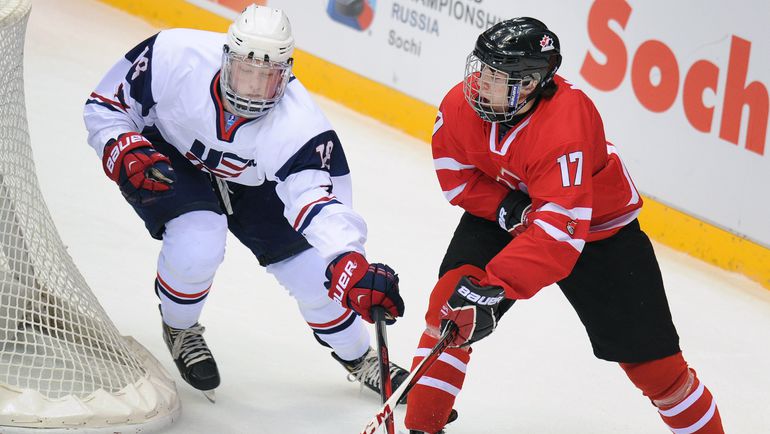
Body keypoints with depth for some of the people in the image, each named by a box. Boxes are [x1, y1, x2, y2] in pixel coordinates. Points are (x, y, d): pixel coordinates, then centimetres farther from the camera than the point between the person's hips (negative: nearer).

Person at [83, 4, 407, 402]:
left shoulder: (299, 126, -35)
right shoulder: (175, 57, -34)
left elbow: (321, 203, -43)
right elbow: (104, 104, -18)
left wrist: (352, 268, -60)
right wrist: (125, 153, -36)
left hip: (250, 184, 2)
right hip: (166, 162, -1)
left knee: (316, 271, -3)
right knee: (198, 244, -29)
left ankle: (360, 359, 29)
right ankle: (180, 331, 6)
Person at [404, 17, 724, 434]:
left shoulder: (565, 128, -40)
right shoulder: (462, 104, -22)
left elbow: (559, 233, -45)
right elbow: (456, 173, -6)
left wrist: (491, 287, -52)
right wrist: (506, 206, -24)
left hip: (597, 223, -4)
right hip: (504, 209, 5)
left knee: (643, 347, -5)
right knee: (451, 299, -15)